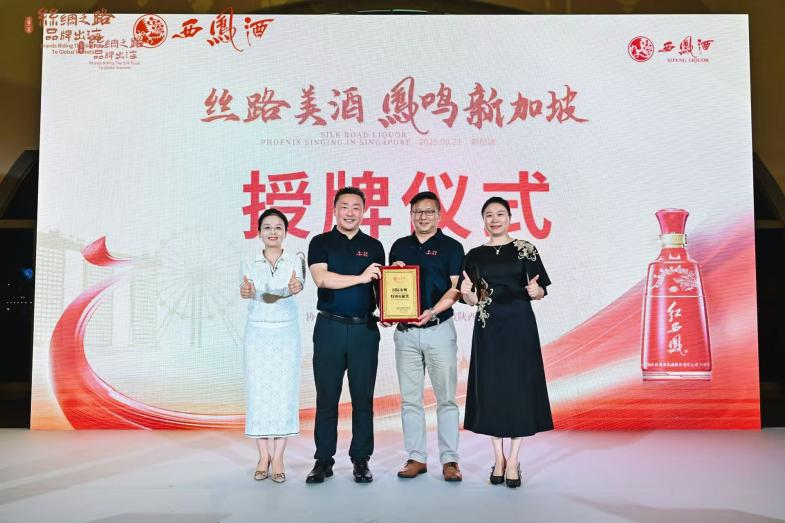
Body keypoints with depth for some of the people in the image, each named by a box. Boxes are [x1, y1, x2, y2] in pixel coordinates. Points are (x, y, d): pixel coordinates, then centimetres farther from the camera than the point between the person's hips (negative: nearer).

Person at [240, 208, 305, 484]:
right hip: (257, 333, 1)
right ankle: (263, 457, 17)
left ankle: (278, 459, 10)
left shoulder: (295, 261, -1)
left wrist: (296, 287, -47)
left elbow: (298, 284, -23)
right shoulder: (249, 264, 2)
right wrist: (246, 292, -41)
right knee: (258, 393, 4)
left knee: (284, 393, 0)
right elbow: (249, 292, -17)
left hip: (286, 333, -1)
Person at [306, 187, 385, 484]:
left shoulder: (373, 246, 12)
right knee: (326, 397, 4)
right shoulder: (321, 243, 6)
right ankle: (323, 460, 14)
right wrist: (360, 278, -12)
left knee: (363, 397, 5)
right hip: (329, 327, -1)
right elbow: (321, 278, -9)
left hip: (365, 328, 1)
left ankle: (361, 460, 15)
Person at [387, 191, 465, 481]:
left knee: (446, 398, 0)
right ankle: (416, 458, 16)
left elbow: (456, 289, -6)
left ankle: (449, 459, 8)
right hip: (405, 331, 4)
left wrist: (432, 311, -20)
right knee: (410, 399, 7)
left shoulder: (451, 247, 2)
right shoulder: (399, 246, 14)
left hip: (439, 329, -3)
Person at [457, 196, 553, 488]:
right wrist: (466, 292, -17)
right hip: (488, 327, 2)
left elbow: (541, 292, 2)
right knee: (490, 388, 4)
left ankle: (513, 461, 9)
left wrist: (535, 291, -20)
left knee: (518, 387, -1)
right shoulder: (475, 255, 7)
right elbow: (472, 300, 5)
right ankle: (499, 458, 17)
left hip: (519, 325, -2)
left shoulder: (525, 250, 3)